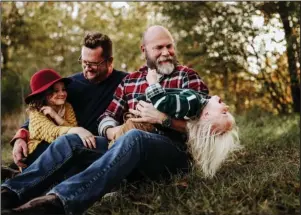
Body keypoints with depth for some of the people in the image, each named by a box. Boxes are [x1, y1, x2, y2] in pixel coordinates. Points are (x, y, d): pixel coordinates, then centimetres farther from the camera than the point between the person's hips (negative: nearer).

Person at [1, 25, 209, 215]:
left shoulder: (188, 77, 5)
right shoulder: (130, 80, 18)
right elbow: (107, 116, 15)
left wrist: (164, 119, -17)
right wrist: (112, 130, -9)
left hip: (174, 152, -5)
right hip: (131, 145, 6)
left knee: (133, 137, -39)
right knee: (71, 139, -10)